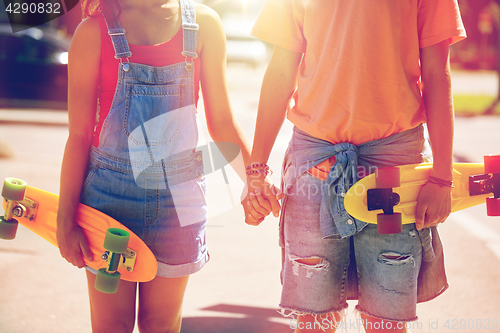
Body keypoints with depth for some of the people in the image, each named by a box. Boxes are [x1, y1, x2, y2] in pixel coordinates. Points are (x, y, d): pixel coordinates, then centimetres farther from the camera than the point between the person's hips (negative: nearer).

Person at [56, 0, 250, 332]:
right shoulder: (95, 30, -5)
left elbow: (222, 122, 7)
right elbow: (79, 133, -3)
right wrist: (66, 219, -4)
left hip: (178, 193, 2)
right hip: (111, 189, -2)